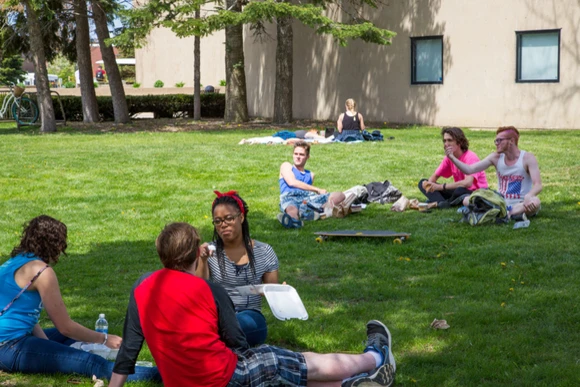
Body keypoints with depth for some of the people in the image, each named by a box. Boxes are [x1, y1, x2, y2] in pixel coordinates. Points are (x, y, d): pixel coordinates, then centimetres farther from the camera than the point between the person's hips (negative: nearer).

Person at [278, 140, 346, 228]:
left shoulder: (310, 175, 37)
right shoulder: (286, 166, 24)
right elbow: (292, 182, 4)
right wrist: (318, 190, 2)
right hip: (289, 197, -4)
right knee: (292, 210, -41)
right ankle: (294, 220, -77)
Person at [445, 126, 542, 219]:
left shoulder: (527, 158, -9)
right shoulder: (496, 157, 2)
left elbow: (538, 185, -19)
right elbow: (469, 169, -3)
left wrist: (528, 196, -40)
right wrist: (452, 157, -16)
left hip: (520, 205, -4)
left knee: (535, 202, -38)